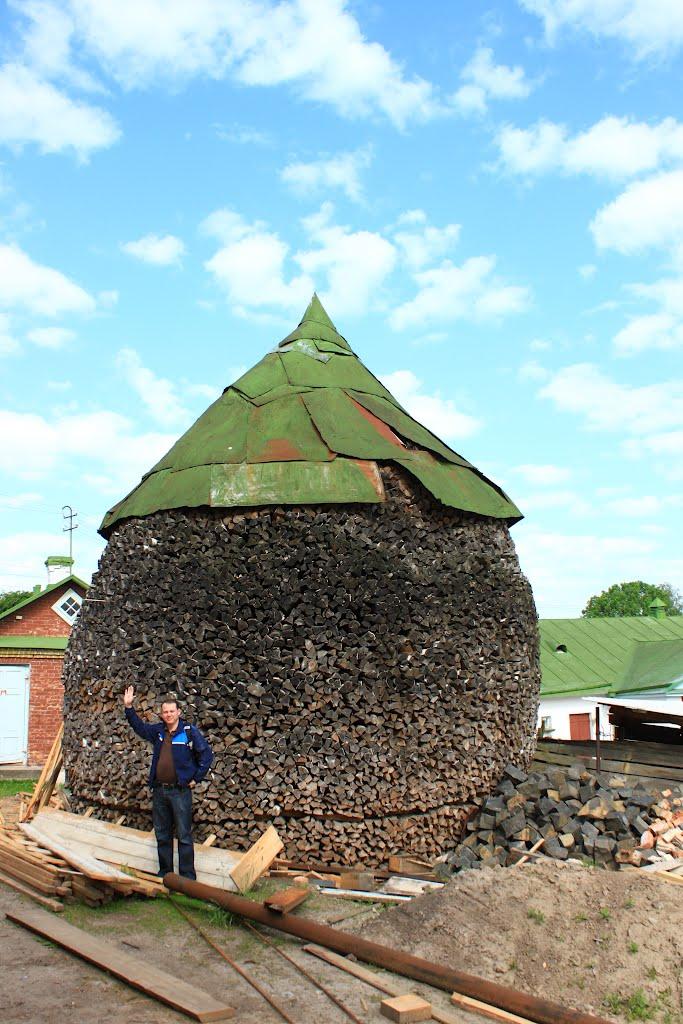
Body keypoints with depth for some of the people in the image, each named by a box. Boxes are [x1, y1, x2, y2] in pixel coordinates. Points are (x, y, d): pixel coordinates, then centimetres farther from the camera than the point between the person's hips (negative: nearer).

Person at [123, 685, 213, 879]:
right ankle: (164, 872, 25)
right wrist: (128, 707, 9)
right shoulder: (158, 731, 8)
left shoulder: (190, 732, -7)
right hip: (159, 790, 6)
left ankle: (187, 876, 3)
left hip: (180, 791, -5)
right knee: (162, 835, 14)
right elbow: (139, 726, 21)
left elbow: (206, 755, -5)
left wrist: (196, 779, -6)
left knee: (184, 836, -2)